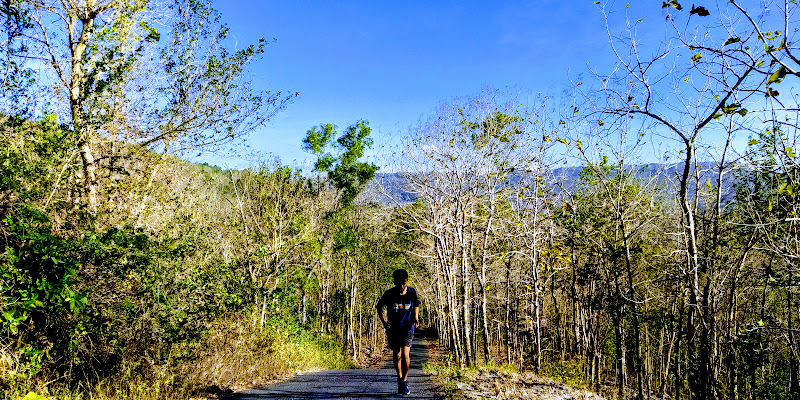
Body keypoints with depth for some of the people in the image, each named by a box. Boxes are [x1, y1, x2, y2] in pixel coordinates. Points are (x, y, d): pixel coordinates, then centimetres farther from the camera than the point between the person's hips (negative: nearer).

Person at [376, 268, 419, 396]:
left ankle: (404, 381, 7)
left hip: (407, 327, 0)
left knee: (405, 354, -12)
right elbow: (379, 307, 6)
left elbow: (416, 305, 13)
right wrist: (384, 321, -4)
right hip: (393, 328, 0)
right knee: (396, 355, 1)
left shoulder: (411, 292, -6)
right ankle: (399, 377, 28)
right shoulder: (389, 293, -10)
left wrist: (415, 318, -2)